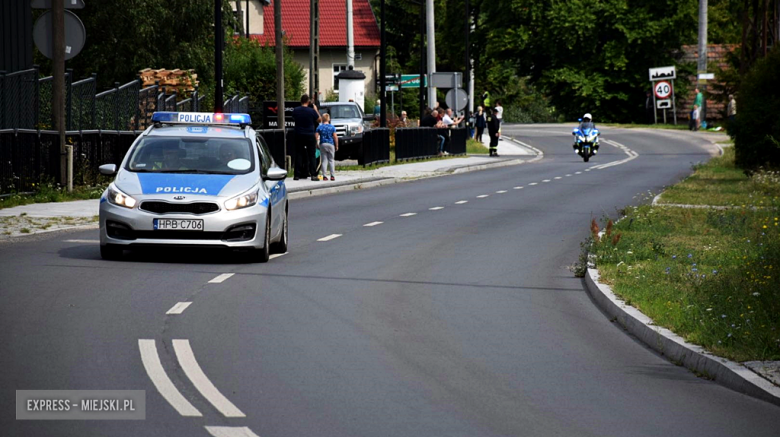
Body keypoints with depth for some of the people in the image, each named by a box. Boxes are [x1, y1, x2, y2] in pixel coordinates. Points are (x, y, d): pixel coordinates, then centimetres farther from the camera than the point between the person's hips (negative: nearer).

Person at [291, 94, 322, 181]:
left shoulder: (295, 110, -3)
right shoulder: (311, 111, -11)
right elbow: (319, 120, 1)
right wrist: (316, 110, 12)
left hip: (299, 135, 2)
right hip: (310, 136, -2)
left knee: (298, 155, 7)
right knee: (312, 155, 3)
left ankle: (297, 174, 4)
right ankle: (313, 175, -3)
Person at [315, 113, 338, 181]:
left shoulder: (319, 127, 1)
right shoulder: (332, 127, -1)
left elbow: (316, 136, -3)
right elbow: (335, 137, -3)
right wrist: (336, 146, 5)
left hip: (322, 144, 1)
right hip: (330, 144, -1)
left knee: (324, 160, 4)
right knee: (331, 160, 5)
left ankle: (324, 176, -2)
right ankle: (332, 175, -2)